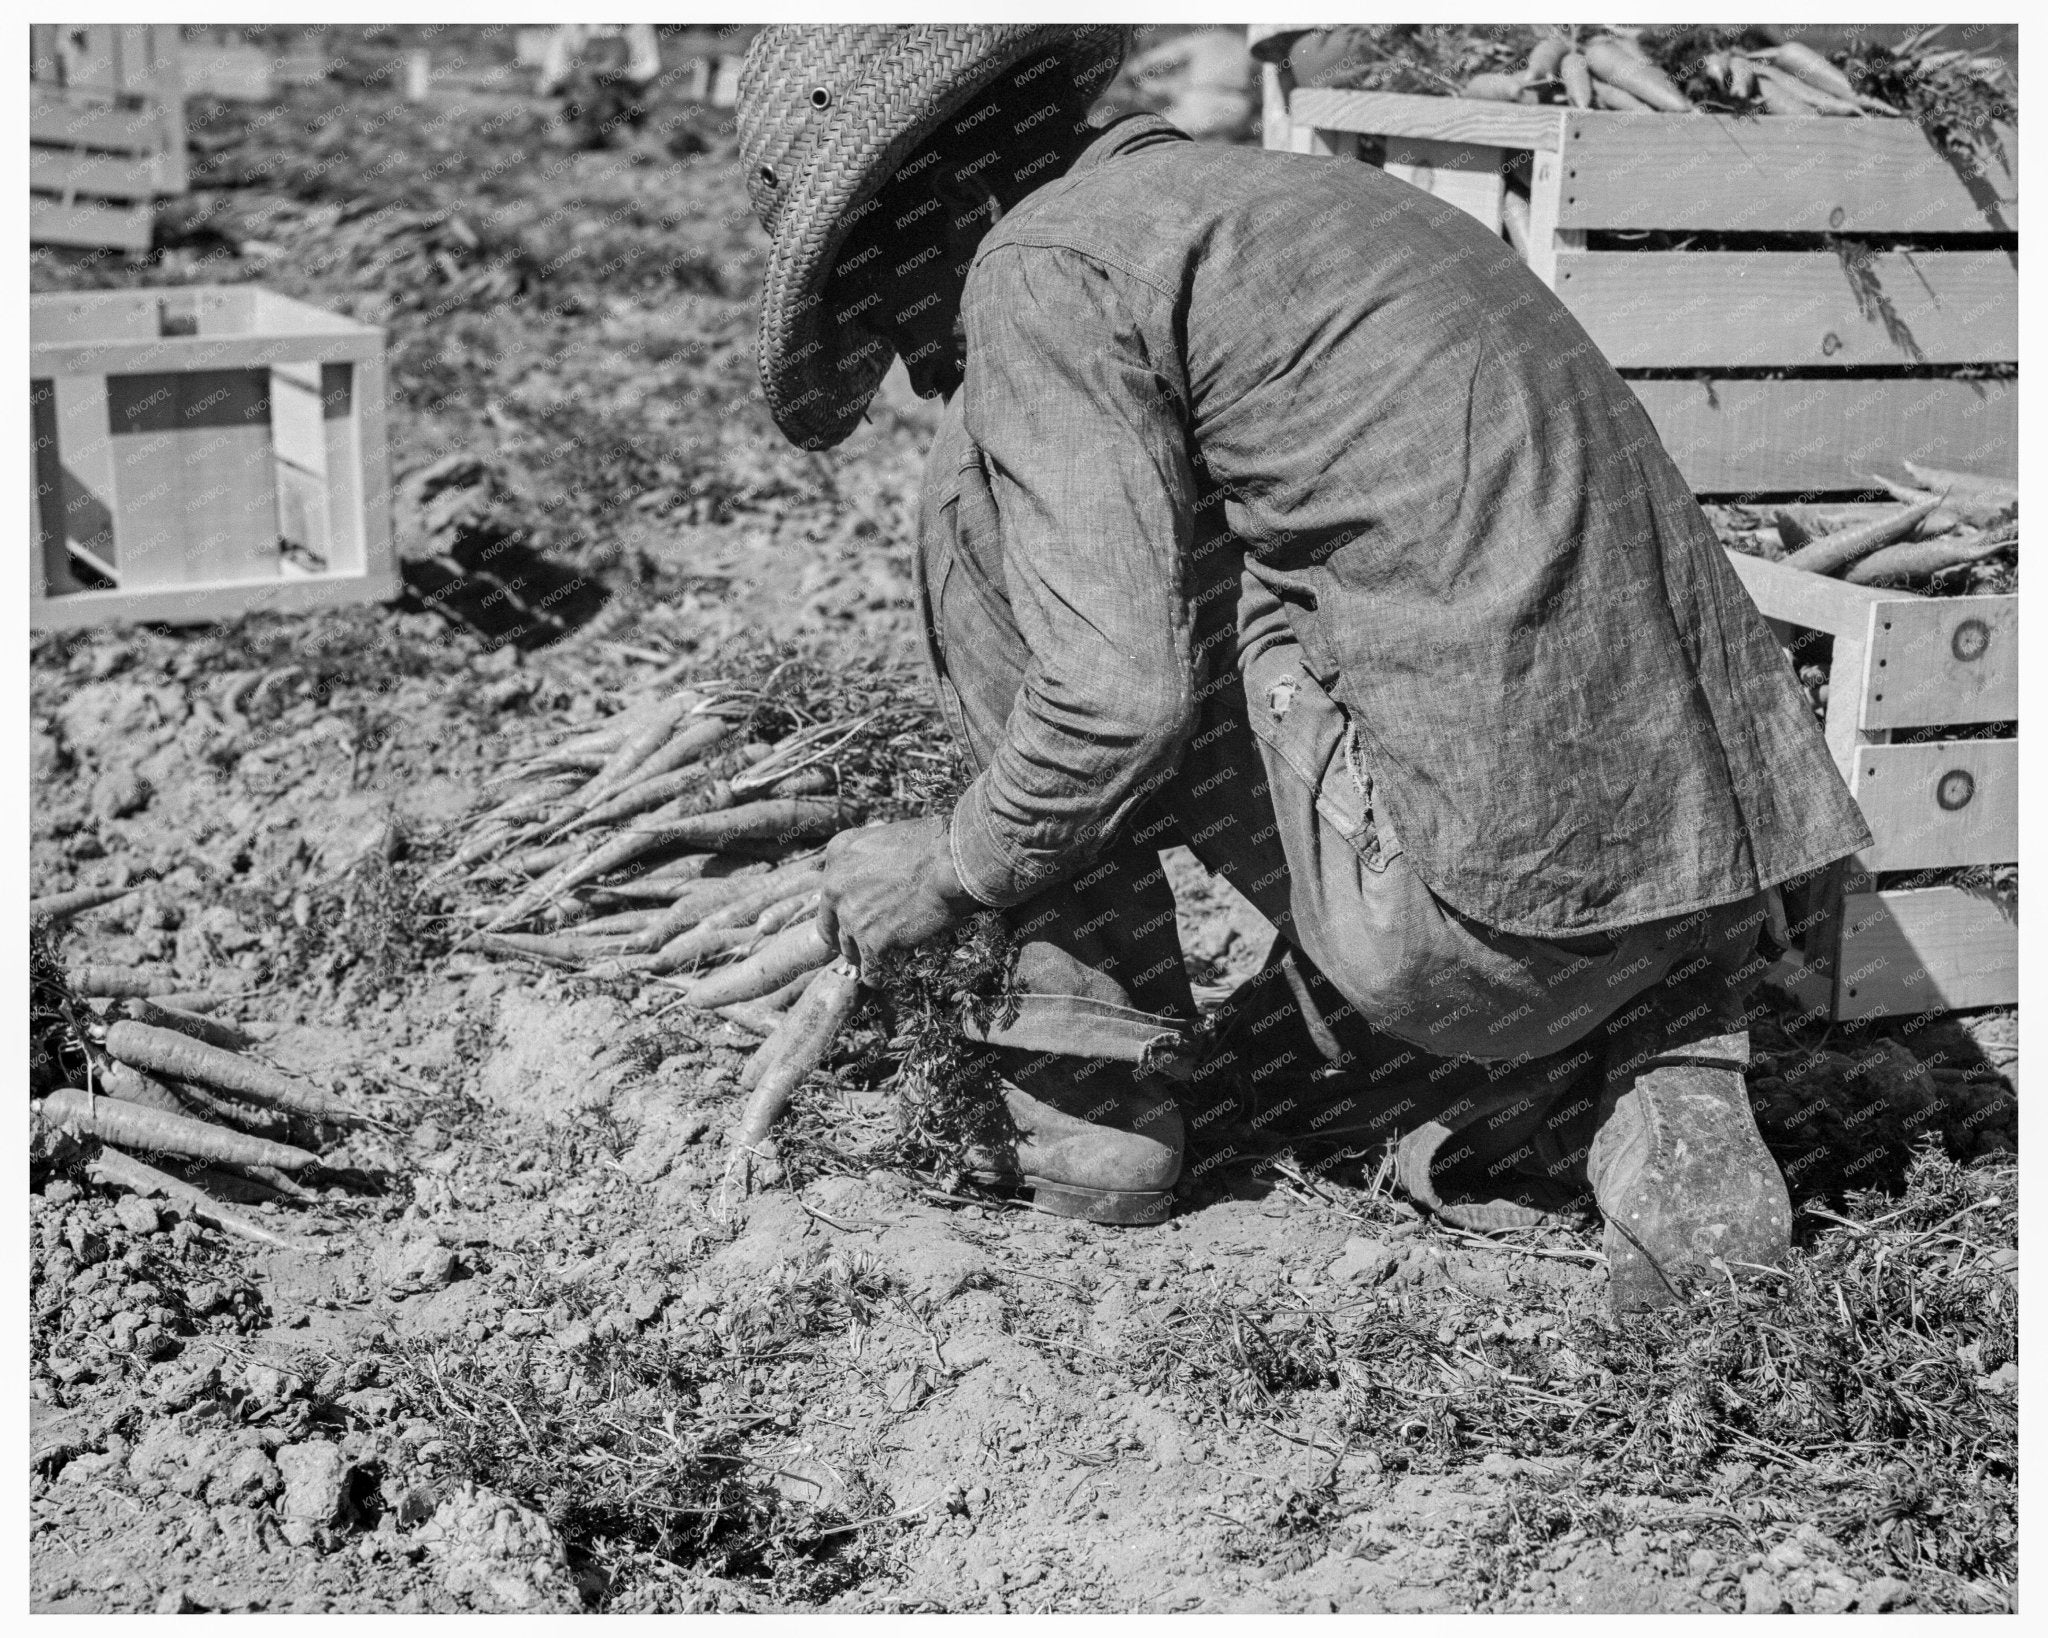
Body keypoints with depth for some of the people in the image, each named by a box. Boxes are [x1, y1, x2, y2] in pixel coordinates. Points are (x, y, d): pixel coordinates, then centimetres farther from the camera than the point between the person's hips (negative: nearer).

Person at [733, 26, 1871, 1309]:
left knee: (991, 499, 5)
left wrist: (947, 870, 4)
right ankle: (1657, 1112, 10)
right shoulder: (1286, 194, 24)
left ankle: (1099, 1091, 8)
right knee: (1265, 1057, 36)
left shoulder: (1043, 265, -4)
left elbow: (1125, 695, -15)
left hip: (1495, 896, -9)